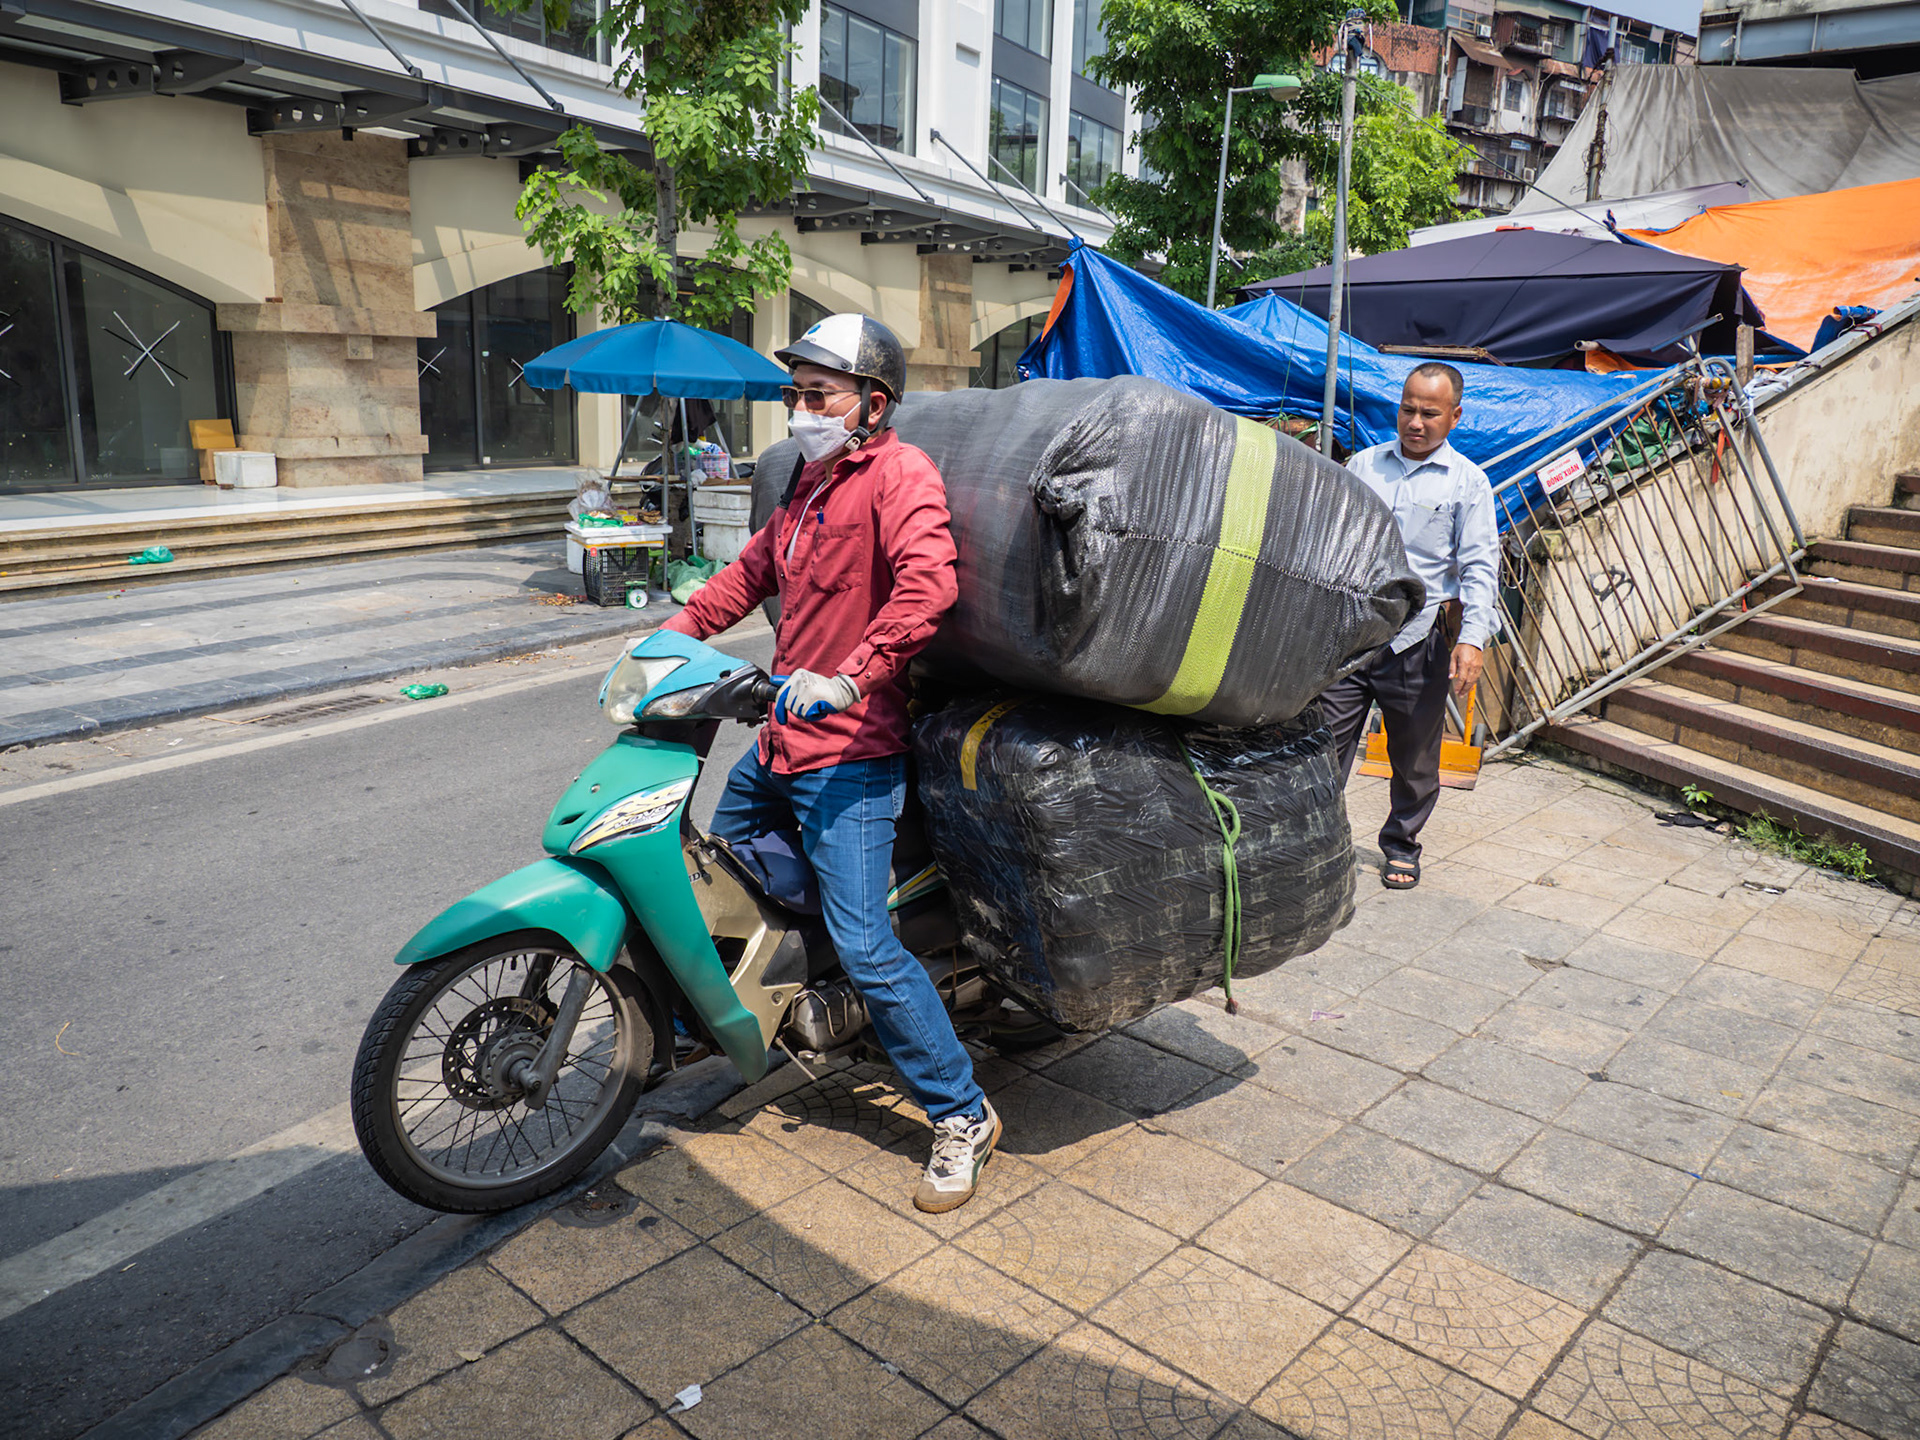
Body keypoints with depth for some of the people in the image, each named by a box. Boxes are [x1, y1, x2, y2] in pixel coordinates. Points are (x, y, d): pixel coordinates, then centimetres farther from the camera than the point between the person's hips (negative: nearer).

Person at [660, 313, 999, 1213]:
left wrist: (848, 679, -36)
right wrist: (675, 633, 17)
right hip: (783, 741, 10)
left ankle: (962, 1117, 3)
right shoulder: (810, 481, 18)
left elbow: (928, 582, -29)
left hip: (851, 752, -10)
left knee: (864, 949, -12)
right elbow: (754, 569, 27)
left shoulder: (898, 473, -12)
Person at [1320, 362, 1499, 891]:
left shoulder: (1467, 481, 3)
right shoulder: (1363, 464, 11)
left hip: (1418, 638, -1)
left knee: (1415, 757, 9)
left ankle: (1401, 847, 28)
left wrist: (1472, 637, -13)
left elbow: (1480, 565, -2)